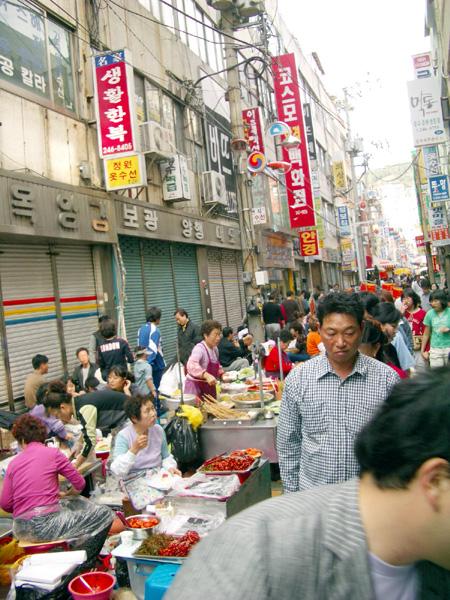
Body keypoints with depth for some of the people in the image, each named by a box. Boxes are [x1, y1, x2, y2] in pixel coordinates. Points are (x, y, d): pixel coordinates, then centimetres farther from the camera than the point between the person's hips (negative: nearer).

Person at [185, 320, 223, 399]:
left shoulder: (215, 349, 4)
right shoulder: (199, 349, -21)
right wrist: (207, 375, -50)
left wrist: (221, 373, 6)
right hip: (196, 386, -8)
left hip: (209, 386, 8)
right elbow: (191, 365, -40)